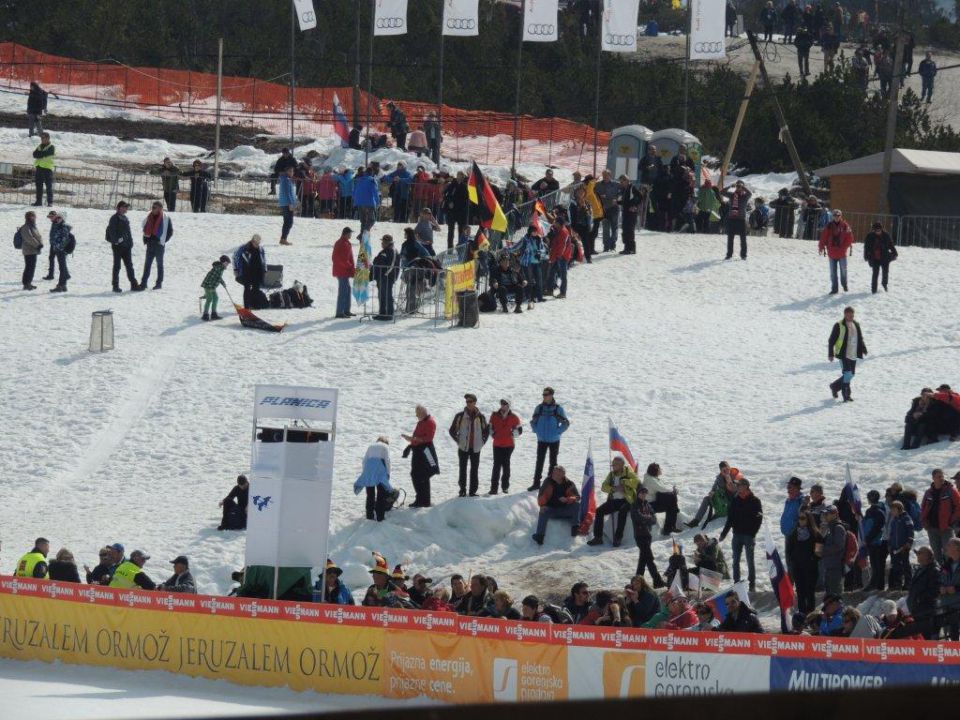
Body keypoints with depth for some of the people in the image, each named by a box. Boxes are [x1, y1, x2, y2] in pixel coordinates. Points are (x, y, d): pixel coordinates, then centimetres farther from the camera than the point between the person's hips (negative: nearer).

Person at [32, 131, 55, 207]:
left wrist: (38, 154, -2)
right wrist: (41, 154, -12)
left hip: (47, 168, -6)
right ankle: (39, 201, 12)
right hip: (39, 168, 6)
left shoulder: (51, 147, -3)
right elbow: (35, 154, 3)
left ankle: (50, 202, -4)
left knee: (49, 186, -5)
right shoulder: (39, 146, 17)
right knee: (39, 186, 7)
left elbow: (43, 154, -16)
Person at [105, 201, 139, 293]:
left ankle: (134, 284, 13)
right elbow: (111, 231, -15)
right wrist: (116, 240, -21)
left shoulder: (125, 219, 15)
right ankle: (115, 286, 4)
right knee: (117, 266, -1)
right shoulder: (114, 218, -8)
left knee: (129, 265, 9)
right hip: (118, 246, -7)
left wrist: (130, 243, 14)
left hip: (126, 246, 7)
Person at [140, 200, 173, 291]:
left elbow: (170, 231, -6)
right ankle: (143, 283, 2)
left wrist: (163, 241, -9)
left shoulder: (166, 218, -8)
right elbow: (145, 228, 18)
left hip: (159, 245, -5)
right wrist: (145, 239, 8)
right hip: (150, 244, 5)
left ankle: (159, 283, 13)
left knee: (159, 264, 6)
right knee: (147, 264, 2)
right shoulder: (149, 217, 7)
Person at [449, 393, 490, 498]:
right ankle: (462, 490, 5)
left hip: (476, 448, 1)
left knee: (475, 470, 4)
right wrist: (458, 441, 0)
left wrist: (482, 442, 8)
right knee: (463, 469, -1)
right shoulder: (460, 416, -2)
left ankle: (473, 491, 10)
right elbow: (452, 430, 6)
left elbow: (486, 430, 17)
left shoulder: (480, 417, 3)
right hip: (463, 447, -1)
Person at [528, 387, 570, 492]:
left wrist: (557, 432, -8)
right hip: (541, 440, 2)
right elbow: (533, 421, 13)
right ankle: (536, 483, 5)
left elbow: (566, 423, 1)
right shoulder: (539, 408, 1)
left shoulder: (558, 409, -6)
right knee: (539, 462, 1)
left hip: (554, 440, -2)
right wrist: (536, 431, -1)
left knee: (553, 462, 7)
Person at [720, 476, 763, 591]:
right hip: (737, 534, 5)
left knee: (750, 561, -1)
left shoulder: (755, 501, -4)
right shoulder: (735, 500, 9)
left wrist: (753, 534, -17)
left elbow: (758, 518, -8)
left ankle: (752, 584, 4)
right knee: (735, 561, 4)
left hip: (749, 535, -5)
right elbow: (730, 519, 12)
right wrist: (724, 533, 7)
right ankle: (736, 583, 10)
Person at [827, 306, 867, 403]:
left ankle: (835, 386, 32)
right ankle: (846, 395, -7)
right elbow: (831, 340, -4)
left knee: (851, 374, 12)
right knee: (847, 374, -15)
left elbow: (860, 339, 21)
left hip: (853, 355, 7)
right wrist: (830, 354, -8)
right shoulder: (839, 325, -6)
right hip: (843, 354, -7)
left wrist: (863, 349, 8)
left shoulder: (856, 325, 11)